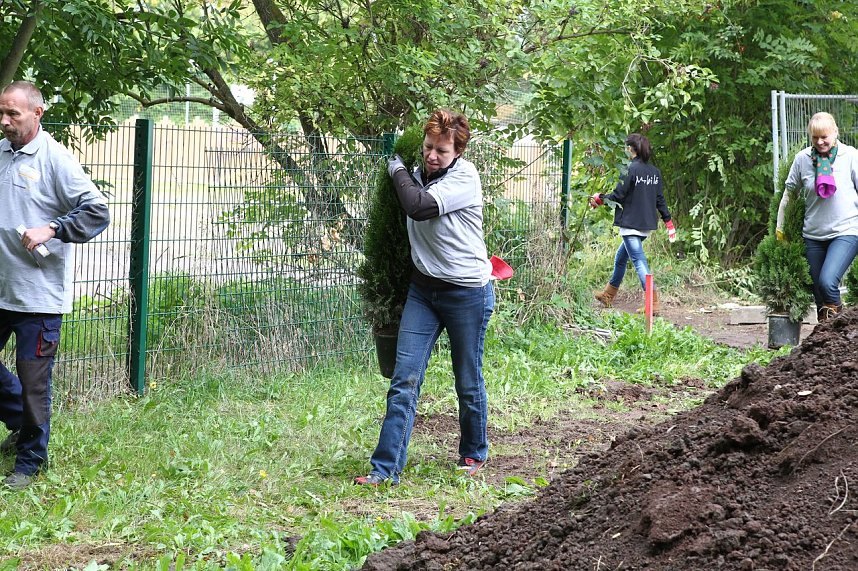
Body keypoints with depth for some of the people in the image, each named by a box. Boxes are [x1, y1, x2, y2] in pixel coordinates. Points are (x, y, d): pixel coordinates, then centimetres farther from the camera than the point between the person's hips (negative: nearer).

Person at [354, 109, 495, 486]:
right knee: (404, 380, -4)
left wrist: (398, 171, -12)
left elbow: (419, 207, -26)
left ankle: (474, 454, 31)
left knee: (468, 382, 8)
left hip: (467, 293, -5)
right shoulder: (419, 175, 6)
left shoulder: (464, 177, -15)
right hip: (423, 289, 6)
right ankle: (386, 468, -6)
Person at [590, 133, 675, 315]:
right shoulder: (654, 171, 8)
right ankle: (608, 295, 35)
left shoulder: (631, 169, -15)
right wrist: (669, 222, 15)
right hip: (647, 224, 8)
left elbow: (618, 195, -15)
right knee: (620, 258, 22)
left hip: (631, 223, -8)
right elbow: (660, 199, 11)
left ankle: (653, 302, -18)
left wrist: (599, 199, 2)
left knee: (639, 260, -9)